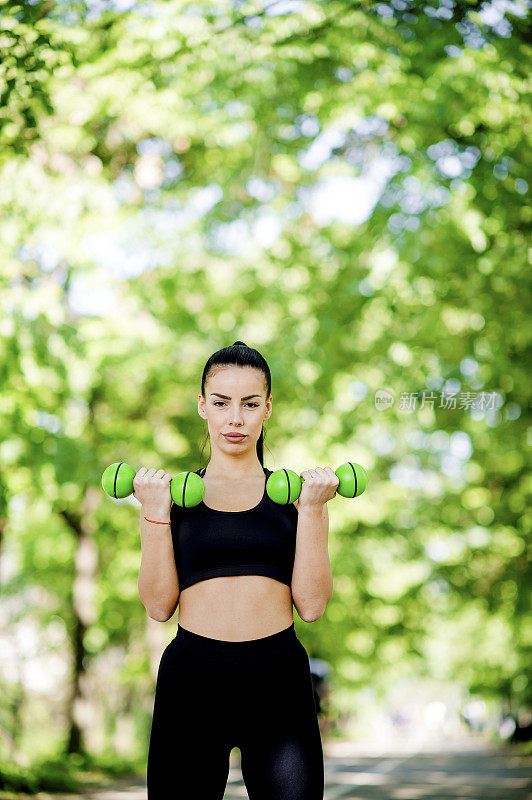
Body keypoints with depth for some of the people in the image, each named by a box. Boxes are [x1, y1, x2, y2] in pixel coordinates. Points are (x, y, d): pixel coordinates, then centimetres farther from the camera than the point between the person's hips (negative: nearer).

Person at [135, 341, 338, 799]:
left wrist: (312, 510, -5)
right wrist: (155, 511, -5)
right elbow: (159, 604, 0)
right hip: (191, 677, 0)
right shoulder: (174, 493, 9)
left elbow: (311, 605, 0)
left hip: (278, 680, 0)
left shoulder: (294, 492, 9)